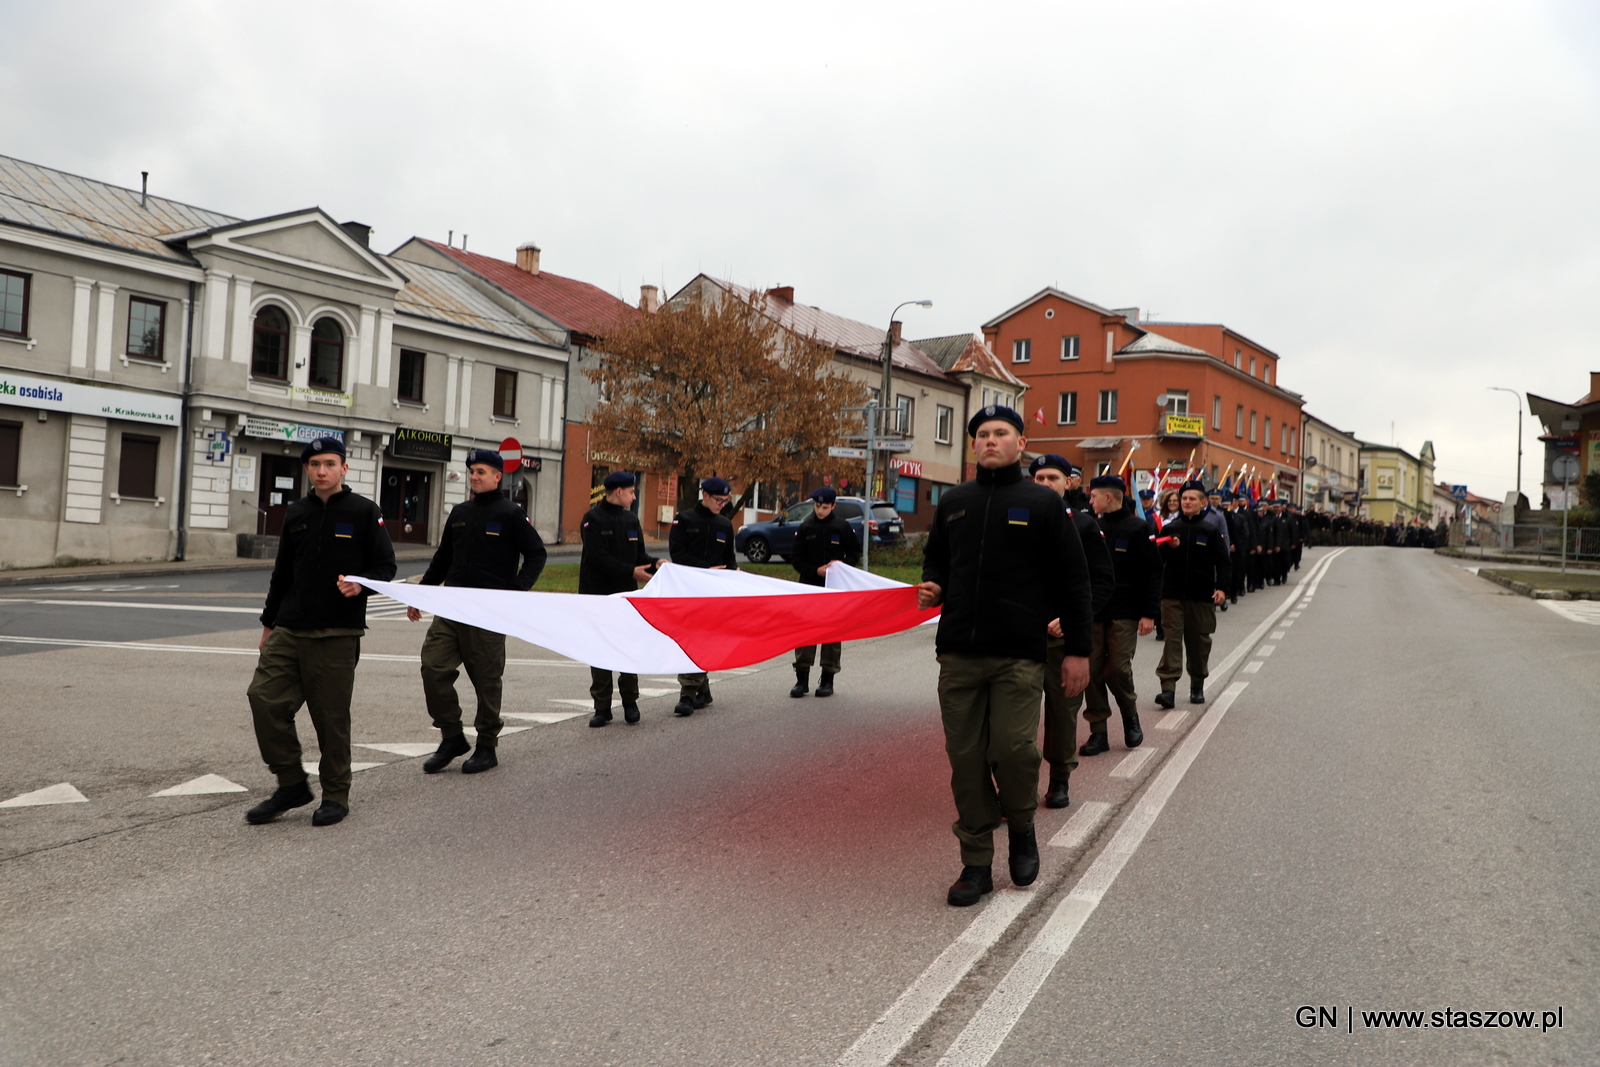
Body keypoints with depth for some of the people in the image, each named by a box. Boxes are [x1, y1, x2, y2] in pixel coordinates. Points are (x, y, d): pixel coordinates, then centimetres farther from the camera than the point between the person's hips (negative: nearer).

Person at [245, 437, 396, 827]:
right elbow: (282, 573, 22)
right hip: (289, 630, 5)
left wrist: (361, 584, -20)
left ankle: (336, 795, 16)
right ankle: (292, 785, 11)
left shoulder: (364, 512, 0)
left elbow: (386, 566, 0)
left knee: (332, 716, -1)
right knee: (264, 697, -4)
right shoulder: (296, 514, 15)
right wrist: (269, 623, 22)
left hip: (337, 634, -5)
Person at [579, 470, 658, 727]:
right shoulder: (593, 519, -7)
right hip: (598, 595, -5)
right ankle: (602, 707, 8)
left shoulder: (631, 519, 13)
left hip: (627, 594, 5)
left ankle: (630, 701, 16)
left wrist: (654, 563, -6)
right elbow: (598, 558, -16)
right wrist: (630, 571, -19)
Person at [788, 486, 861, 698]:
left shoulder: (842, 527, 0)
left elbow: (855, 553, 8)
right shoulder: (805, 528, 2)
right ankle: (802, 678, 5)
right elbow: (796, 559, 2)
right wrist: (816, 570, -12)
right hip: (809, 586, 1)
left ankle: (828, 679, 12)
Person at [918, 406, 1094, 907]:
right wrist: (932, 585, 3)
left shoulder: (1042, 503, 3)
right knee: (966, 758, 4)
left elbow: (1073, 580, 3)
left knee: (1013, 748, -12)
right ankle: (976, 863, 16)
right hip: (959, 654, 4)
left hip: (1019, 655, -3)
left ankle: (1022, 829, 20)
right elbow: (936, 557, 27)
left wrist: (1077, 649, -1)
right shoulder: (953, 502, 13)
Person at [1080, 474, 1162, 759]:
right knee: (1093, 671, 1)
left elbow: (1152, 573, -6)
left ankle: (1130, 715, 22)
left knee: (1117, 670, -6)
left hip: (1124, 614, -4)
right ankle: (1098, 733, 9)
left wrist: (1149, 613, -12)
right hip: (1092, 612, 4)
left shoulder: (1138, 528, -4)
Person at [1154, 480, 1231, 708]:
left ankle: (1197, 686, 23)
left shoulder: (1210, 531, 3)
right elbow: (1157, 559, 7)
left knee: (1199, 641, 9)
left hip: (1202, 595, 0)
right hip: (1172, 594, 0)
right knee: (1172, 638, -7)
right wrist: (1169, 547, -12)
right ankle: (1168, 687, -11)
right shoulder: (1169, 529, 6)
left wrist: (1221, 587, -11)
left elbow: (1222, 562, 2)